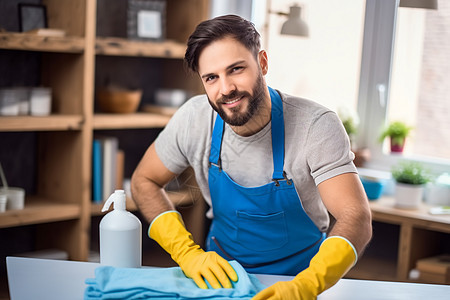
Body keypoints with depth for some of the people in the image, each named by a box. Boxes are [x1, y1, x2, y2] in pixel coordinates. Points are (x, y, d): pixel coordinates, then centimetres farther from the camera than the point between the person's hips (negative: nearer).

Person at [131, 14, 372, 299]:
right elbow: (144, 181, 2)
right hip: (222, 269, 2)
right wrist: (188, 253, -11)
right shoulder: (194, 118, -11)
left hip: (301, 272, -2)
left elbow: (357, 219, -26)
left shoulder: (316, 126, -20)